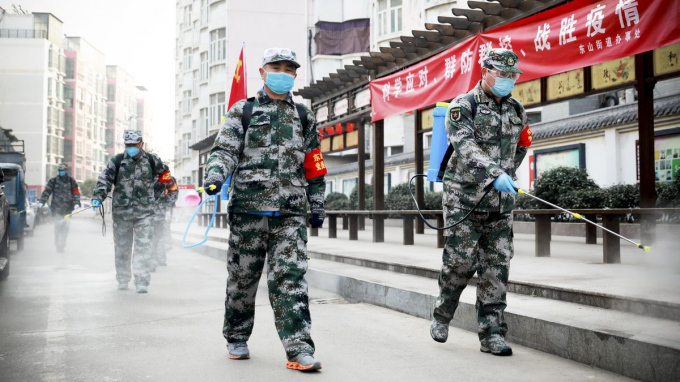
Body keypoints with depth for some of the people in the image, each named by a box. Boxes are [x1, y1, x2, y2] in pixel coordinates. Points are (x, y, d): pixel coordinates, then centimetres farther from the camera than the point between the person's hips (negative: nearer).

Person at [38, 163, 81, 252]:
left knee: (65, 227, -5)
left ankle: (62, 244, 5)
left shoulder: (71, 181, 10)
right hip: (56, 208, 0)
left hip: (67, 208, 0)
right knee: (57, 227, -5)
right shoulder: (53, 181, 8)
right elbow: (46, 192, 4)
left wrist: (76, 203, -6)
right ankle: (58, 245, 2)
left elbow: (76, 193, 7)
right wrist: (41, 202, -7)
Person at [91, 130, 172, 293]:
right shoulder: (117, 161, -1)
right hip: (121, 211, 1)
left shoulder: (152, 161, 2)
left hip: (144, 212, -1)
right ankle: (122, 280, 28)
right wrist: (97, 197, -15)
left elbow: (165, 176, 18)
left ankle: (142, 282, -8)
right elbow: (104, 180, -3)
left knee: (143, 246, -10)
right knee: (122, 246, 11)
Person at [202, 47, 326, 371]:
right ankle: (236, 338, 24)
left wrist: (317, 204, 16)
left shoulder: (304, 117, 18)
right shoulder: (242, 111, 10)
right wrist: (215, 174, -20)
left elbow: (314, 165, 20)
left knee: (290, 278, -8)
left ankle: (299, 348, -9)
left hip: (291, 211, 1)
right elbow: (225, 149, 1)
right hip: (248, 207, -1)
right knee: (243, 276, 7)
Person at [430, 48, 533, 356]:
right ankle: (441, 316, 23)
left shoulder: (516, 111, 13)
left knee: (497, 267, 2)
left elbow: (522, 145, 31)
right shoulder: (463, 106, -5)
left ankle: (491, 334, 9)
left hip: (501, 203, 5)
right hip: (465, 200, -5)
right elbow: (465, 147, -21)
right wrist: (494, 174, -34)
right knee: (460, 262, -2)